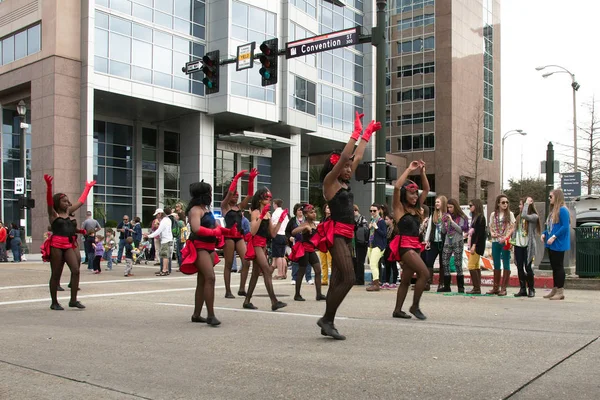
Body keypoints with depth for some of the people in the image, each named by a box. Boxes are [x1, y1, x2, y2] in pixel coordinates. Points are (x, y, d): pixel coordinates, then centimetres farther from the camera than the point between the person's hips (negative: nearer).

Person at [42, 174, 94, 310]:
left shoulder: (68, 212, 15)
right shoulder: (53, 213, 0)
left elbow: (81, 201, 24)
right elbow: (49, 201, -17)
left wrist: (88, 187, 29)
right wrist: (49, 186, -33)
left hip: (68, 245, 5)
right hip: (56, 245, -5)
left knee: (76, 270, -10)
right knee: (56, 274, 2)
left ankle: (73, 300, -5)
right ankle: (54, 302, 12)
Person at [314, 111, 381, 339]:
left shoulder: (345, 183, 15)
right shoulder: (329, 181, -6)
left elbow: (357, 157, 20)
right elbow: (344, 157, -17)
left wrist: (368, 134, 22)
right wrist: (356, 132, -14)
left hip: (346, 234, 9)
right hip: (335, 233, -9)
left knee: (337, 280, 7)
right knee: (348, 278, -14)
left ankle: (328, 324, 11)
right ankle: (326, 319, -4)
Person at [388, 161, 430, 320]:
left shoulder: (416, 208, 13)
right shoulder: (399, 208, -4)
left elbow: (426, 189, 17)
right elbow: (397, 187, -19)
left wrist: (422, 172, 7)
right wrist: (409, 170, -12)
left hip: (415, 245, 8)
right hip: (405, 245, -8)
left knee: (406, 280, 9)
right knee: (424, 273, -15)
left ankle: (397, 310, 14)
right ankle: (415, 306, -3)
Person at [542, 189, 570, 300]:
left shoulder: (562, 210, -13)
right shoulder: (552, 210, 15)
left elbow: (565, 227, -20)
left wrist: (554, 237, -22)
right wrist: (544, 234, 4)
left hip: (558, 244, -9)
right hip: (551, 244, 9)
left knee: (558, 266, -4)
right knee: (554, 267, 13)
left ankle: (560, 292, 1)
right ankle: (555, 290, 20)